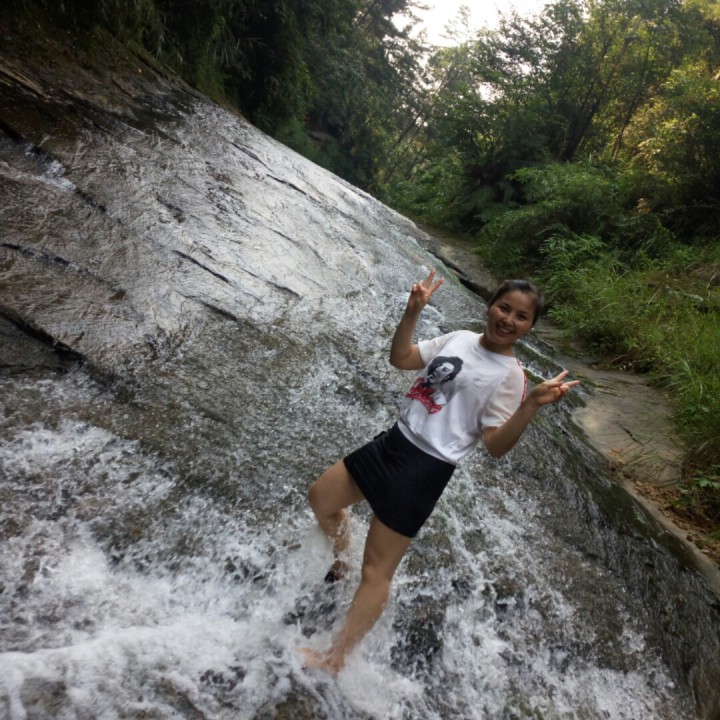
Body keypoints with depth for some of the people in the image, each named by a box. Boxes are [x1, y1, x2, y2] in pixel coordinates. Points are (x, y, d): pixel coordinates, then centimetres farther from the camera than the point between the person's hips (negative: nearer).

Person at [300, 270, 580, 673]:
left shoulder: (510, 376, -12)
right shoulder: (460, 338, 6)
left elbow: (496, 446, -18)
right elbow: (400, 358, 10)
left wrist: (533, 405, -32)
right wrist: (414, 312, -1)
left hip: (425, 469, -7)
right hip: (394, 441, 8)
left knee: (378, 571, 0)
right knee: (321, 498, 20)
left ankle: (335, 660, 17)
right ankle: (340, 565, 45)